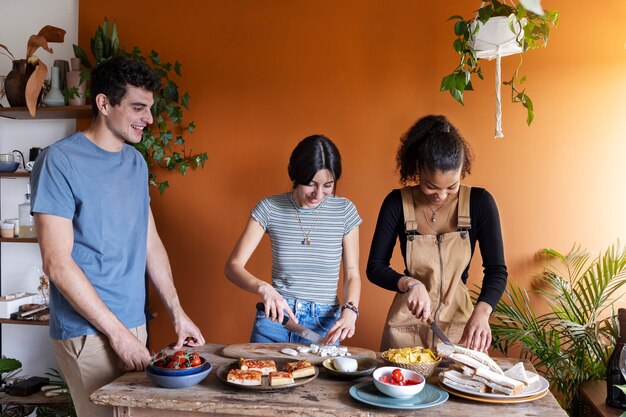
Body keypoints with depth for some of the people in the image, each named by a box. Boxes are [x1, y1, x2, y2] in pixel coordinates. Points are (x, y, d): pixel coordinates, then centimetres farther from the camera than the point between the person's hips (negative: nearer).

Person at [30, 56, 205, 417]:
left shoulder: (136, 162, 8)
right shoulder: (61, 161, -12)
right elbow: (58, 264, -16)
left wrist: (177, 313, 9)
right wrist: (118, 333, -15)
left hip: (134, 323, 6)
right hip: (88, 331, -6)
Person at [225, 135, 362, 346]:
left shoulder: (345, 211, -5)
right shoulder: (269, 208, -8)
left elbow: (352, 274, 0)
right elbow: (233, 267, -9)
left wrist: (349, 311, -20)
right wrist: (263, 288, -28)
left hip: (325, 323, 0)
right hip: (274, 317, 0)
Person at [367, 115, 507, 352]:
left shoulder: (479, 202, -8)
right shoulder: (397, 203, -10)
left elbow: (496, 270, -8)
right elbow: (375, 267, -5)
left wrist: (481, 313, -26)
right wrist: (409, 284, -25)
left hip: (460, 324, 1)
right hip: (406, 325, 0)